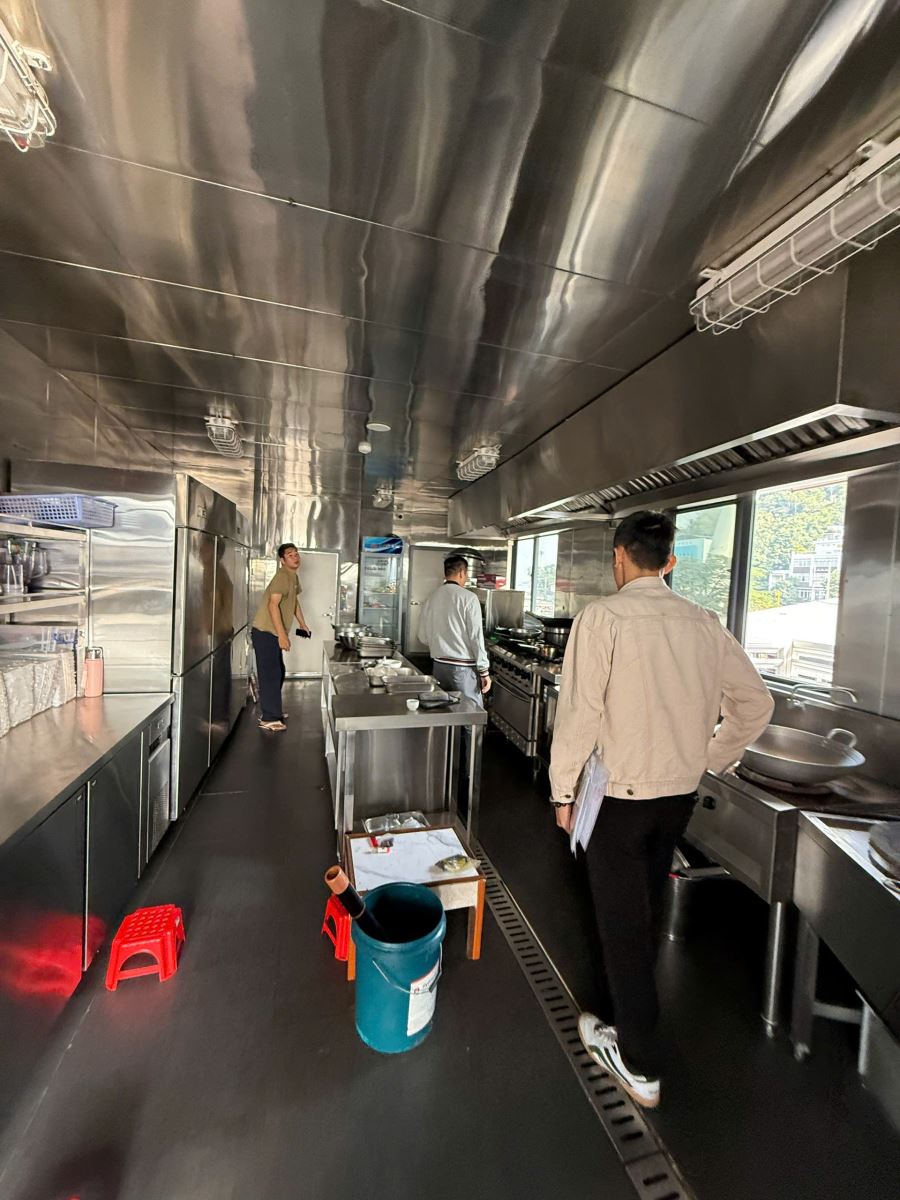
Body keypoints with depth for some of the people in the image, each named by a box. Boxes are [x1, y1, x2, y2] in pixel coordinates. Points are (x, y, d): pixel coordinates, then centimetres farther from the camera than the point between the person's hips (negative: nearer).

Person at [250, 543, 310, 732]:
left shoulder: (294, 576, 11)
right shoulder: (282, 576, -18)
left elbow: (294, 600, 25)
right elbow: (273, 605, -26)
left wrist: (302, 624, 23)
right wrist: (282, 635, -29)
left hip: (273, 632, 10)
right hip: (265, 632, -10)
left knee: (277, 673, 16)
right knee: (270, 674, -7)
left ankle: (270, 711, 28)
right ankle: (269, 719, -1)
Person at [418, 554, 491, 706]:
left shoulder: (431, 598, 4)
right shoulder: (468, 597, -11)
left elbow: (423, 636, 10)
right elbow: (476, 637, -12)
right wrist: (484, 671, -7)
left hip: (439, 665, 6)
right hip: (463, 666, -5)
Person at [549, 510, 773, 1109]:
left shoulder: (603, 617, -17)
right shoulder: (703, 622, 0)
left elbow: (579, 711, -19)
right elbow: (757, 703, 6)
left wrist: (563, 790, -7)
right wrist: (710, 762, 16)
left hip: (623, 794, -6)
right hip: (682, 792, 6)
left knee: (622, 922, 14)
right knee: (645, 911, 26)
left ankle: (639, 1064, 32)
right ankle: (627, 1014, 50)